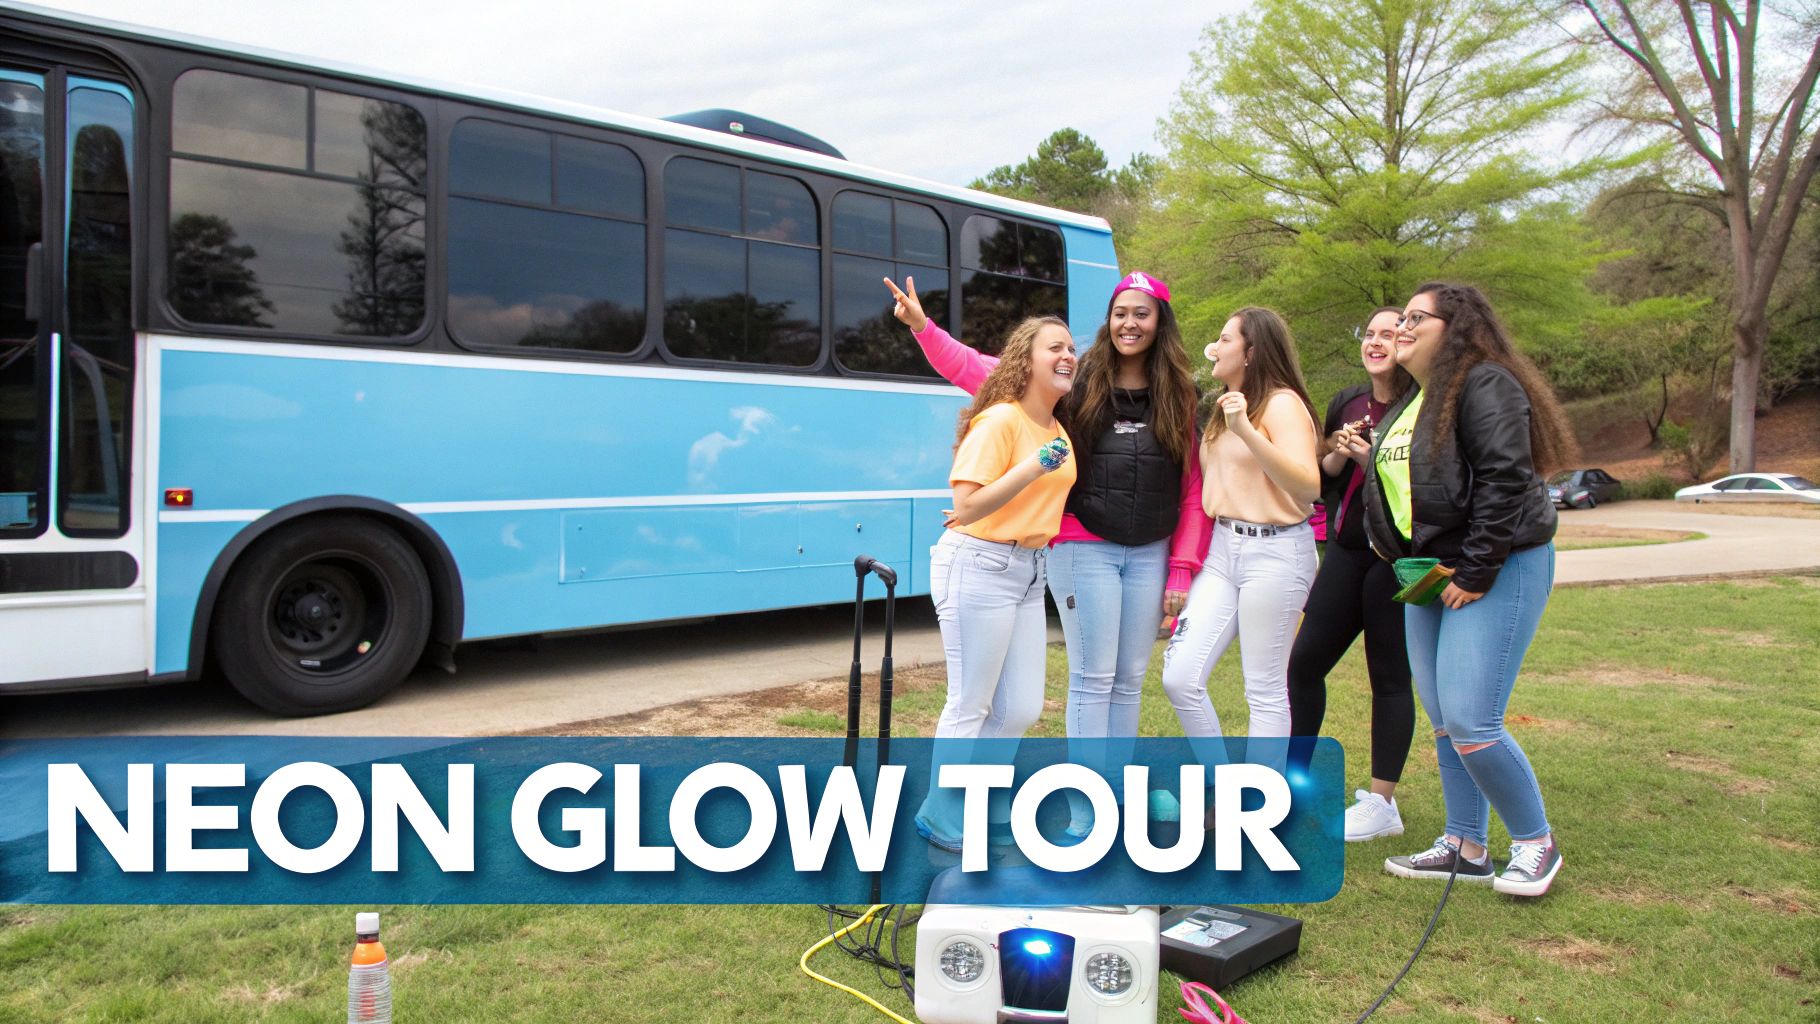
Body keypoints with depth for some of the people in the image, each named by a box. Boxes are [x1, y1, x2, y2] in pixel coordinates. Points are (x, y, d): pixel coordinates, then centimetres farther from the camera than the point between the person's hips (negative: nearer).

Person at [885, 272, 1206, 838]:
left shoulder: (1178, 398, 7)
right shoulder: (1078, 383, -2)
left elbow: (1193, 491, 6)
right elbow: (975, 370, -5)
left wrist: (1181, 571, 1)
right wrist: (922, 326, -17)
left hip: (1150, 555, 4)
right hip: (1084, 549, -3)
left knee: (1130, 681, 11)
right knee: (1093, 679, -1)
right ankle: (1084, 816, 9)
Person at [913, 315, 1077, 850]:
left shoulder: (1057, 428, 11)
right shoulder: (1000, 420, -15)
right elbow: (965, 508, -22)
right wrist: (1036, 466, -25)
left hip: (1028, 570, 9)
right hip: (978, 566, -8)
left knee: (1021, 709, 11)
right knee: (971, 708, 1)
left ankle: (947, 807, 28)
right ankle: (943, 824, 20)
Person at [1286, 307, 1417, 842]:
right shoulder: (1347, 403, 10)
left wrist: (1372, 461, -21)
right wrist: (1336, 457, -6)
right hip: (1346, 551, 6)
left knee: (1390, 677, 3)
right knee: (1304, 663, 8)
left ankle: (1381, 804, 14)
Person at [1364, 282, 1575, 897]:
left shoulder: (1484, 385, -12)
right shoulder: (1408, 401, 17)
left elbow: (1504, 481, -20)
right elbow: (1388, 484, 24)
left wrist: (1476, 571, -20)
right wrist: (1399, 558, 12)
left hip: (1496, 570, -9)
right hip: (1428, 573, 9)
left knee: (1470, 722, -12)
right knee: (1443, 723, 11)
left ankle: (1536, 845, 9)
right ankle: (1465, 848, 23)